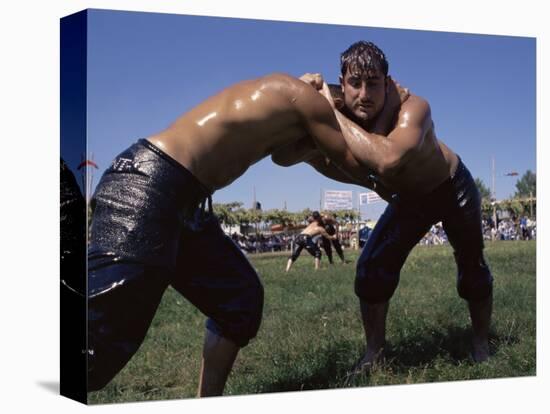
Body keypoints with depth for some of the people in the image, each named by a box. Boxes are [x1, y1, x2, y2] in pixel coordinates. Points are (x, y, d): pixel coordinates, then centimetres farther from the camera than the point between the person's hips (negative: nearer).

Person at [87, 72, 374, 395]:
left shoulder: (283, 96, 23)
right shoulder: (306, 98, -2)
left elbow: (283, 154, 41)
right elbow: (357, 167, 8)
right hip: (147, 182, -11)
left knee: (241, 299, 14)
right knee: (104, 330, -18)